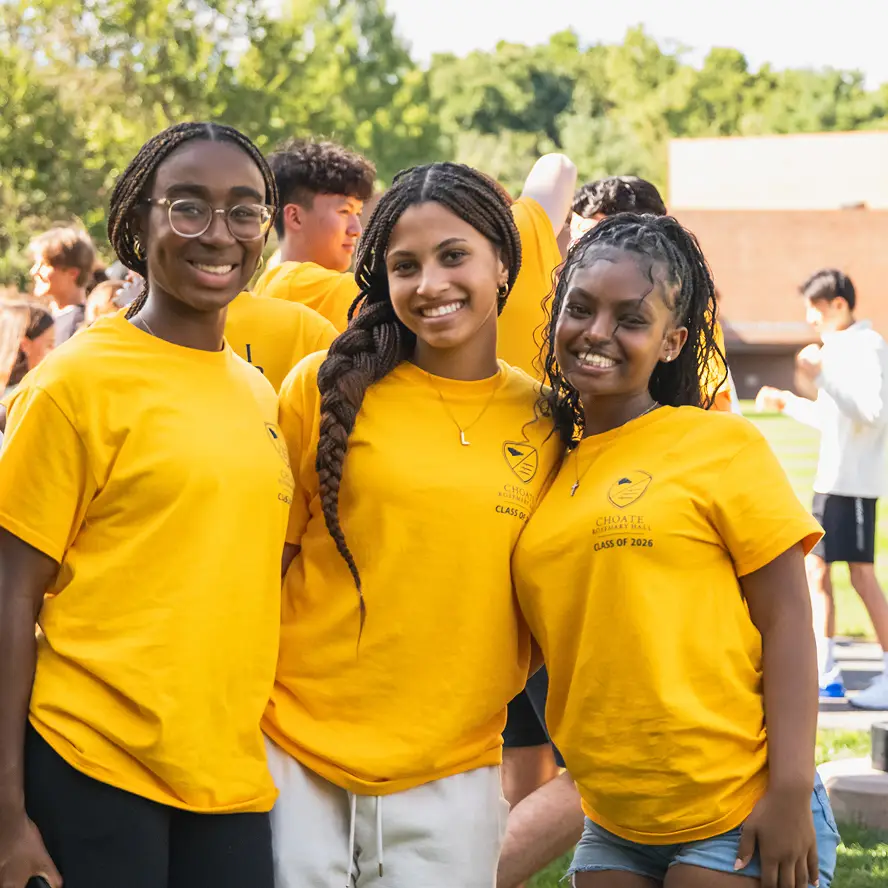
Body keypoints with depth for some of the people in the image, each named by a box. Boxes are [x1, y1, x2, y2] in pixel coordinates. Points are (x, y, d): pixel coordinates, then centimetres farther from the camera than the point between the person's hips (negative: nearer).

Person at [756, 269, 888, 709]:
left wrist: (821, 376, -23)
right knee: (815, 568, 9)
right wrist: (787, 403, 20)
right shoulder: (838, 346, 18)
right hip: (830, 477, 10)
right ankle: (826, 673, 13)